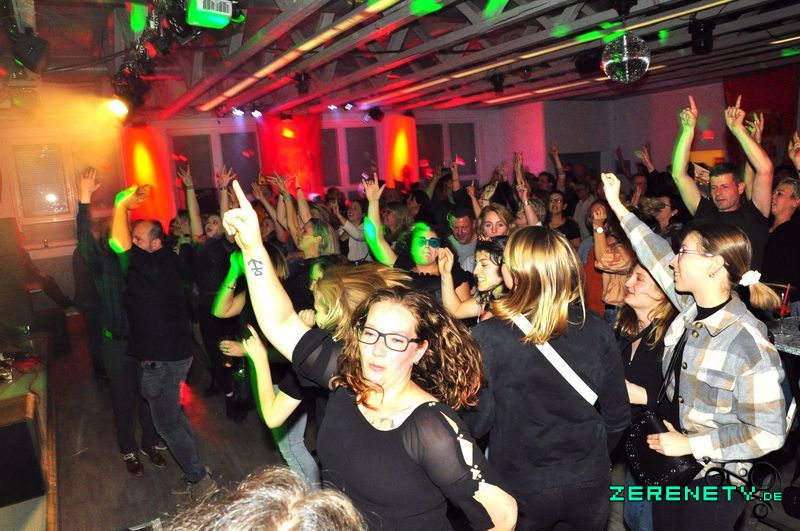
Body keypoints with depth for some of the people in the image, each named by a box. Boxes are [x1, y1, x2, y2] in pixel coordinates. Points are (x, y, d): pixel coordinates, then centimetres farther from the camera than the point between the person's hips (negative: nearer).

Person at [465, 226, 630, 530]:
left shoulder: (487, 337, -21)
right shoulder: (597, 331, -11)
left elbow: (476, 420, -14)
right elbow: (618, 415, -1)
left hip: (519, 488, -2)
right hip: (589, 485, 3)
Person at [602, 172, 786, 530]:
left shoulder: (750, 345, -27)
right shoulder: (690, 307, -7)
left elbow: (768, 433, -22)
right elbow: (657, 256, 2)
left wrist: (689, 444, -20)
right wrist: (617, 207, 8)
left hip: (714, 483, -6)